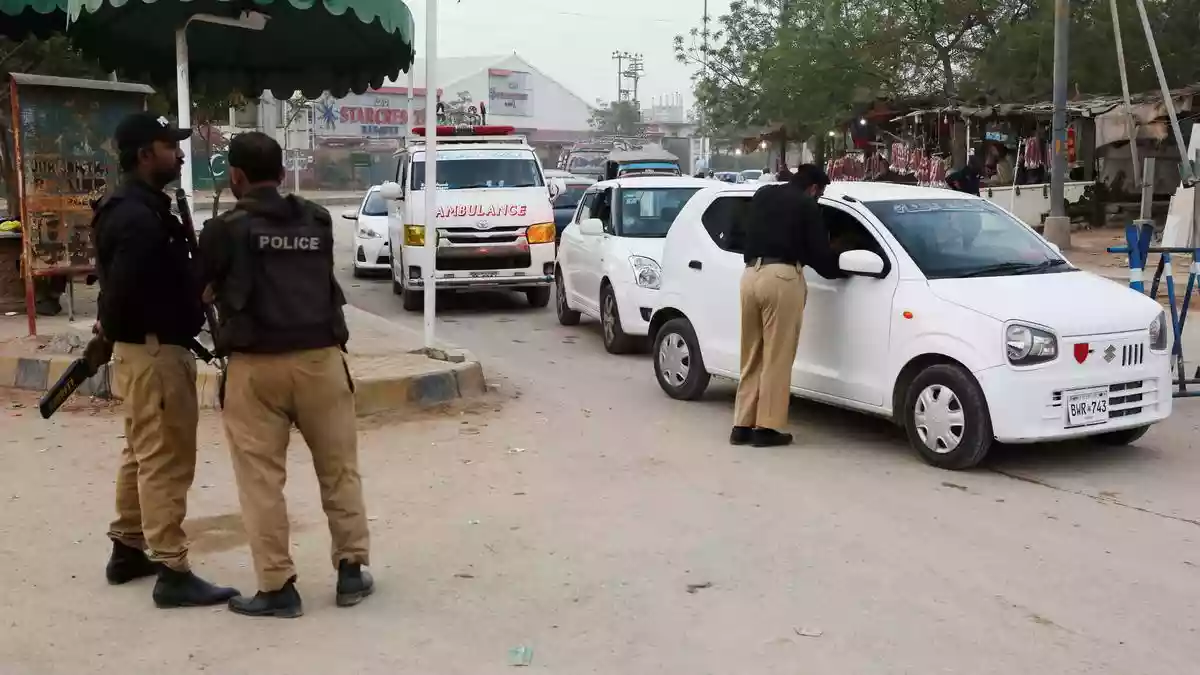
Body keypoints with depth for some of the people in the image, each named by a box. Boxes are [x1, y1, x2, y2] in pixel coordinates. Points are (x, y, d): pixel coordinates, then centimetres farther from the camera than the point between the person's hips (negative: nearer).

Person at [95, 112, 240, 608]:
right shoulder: (139, 217, -21)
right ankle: (172, 572, -1)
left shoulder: (137, 207, 14)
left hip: (141, 346, 11)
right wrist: (113, 328, -13)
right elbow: (124, 285, -29)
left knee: (142, 454, 20)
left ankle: (127, 550, 32)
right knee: (165, 460, -6)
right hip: (154, 348, -11)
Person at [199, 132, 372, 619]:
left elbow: (198, 289, 8)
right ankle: (351, 570, 19)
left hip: (256, 365, -3)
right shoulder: (318, 221, 9)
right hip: (320, 358, 3)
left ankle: (277, 587, 8)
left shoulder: (226, 229, -1)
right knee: (339, 469, 13)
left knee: (262, 479, 5)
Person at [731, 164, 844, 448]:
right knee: (777, 358, -1)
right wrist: (836, 271, 22)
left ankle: (742, 425, 13)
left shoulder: (762, 195, 20)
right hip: (781, 276, -6)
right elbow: (818, 250, 4)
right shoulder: (806, 205, 4)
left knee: (752, 356, 12)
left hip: (751, 274, 6)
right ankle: (767, 427, 0)